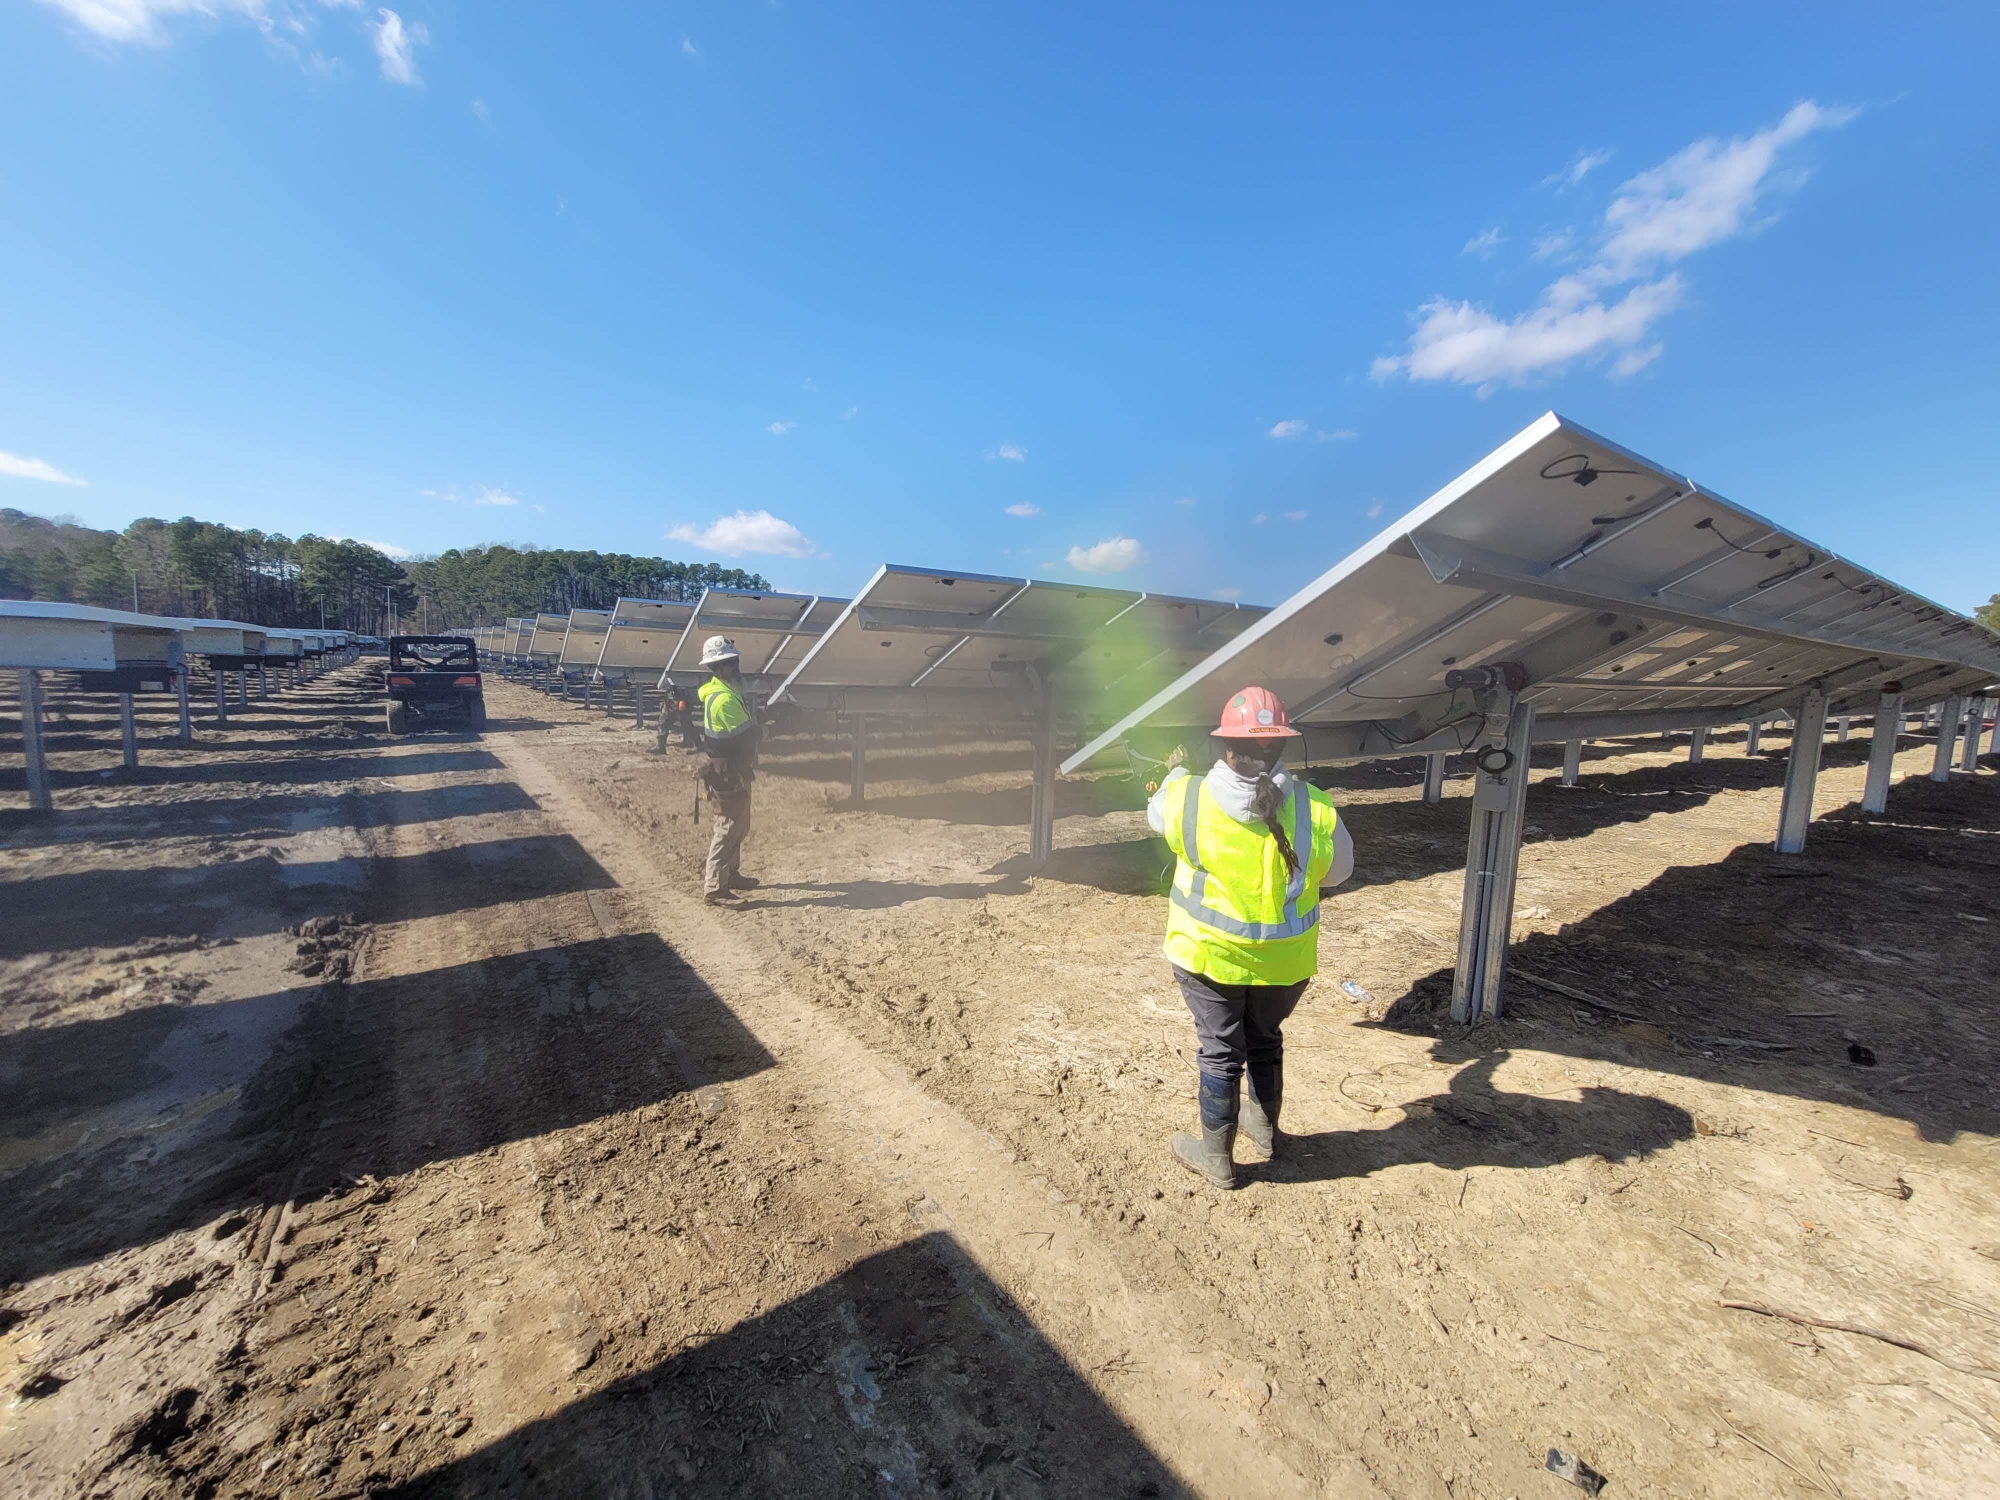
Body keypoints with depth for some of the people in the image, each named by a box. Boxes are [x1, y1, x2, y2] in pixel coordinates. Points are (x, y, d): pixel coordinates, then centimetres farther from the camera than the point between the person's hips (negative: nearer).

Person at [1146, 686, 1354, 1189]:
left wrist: (1175, 772, 24)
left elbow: (1157, 813, 5)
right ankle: (1264, 1131, 45)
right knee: (1266, 1039, 25)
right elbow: (1339, 870, 2)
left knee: (1220, 1051, 14)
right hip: (1285, 958, 2)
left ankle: (1216, 1156, 29)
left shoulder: (1189, 798, -19)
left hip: (1211, 954, -2)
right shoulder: (1316, 809, -15)